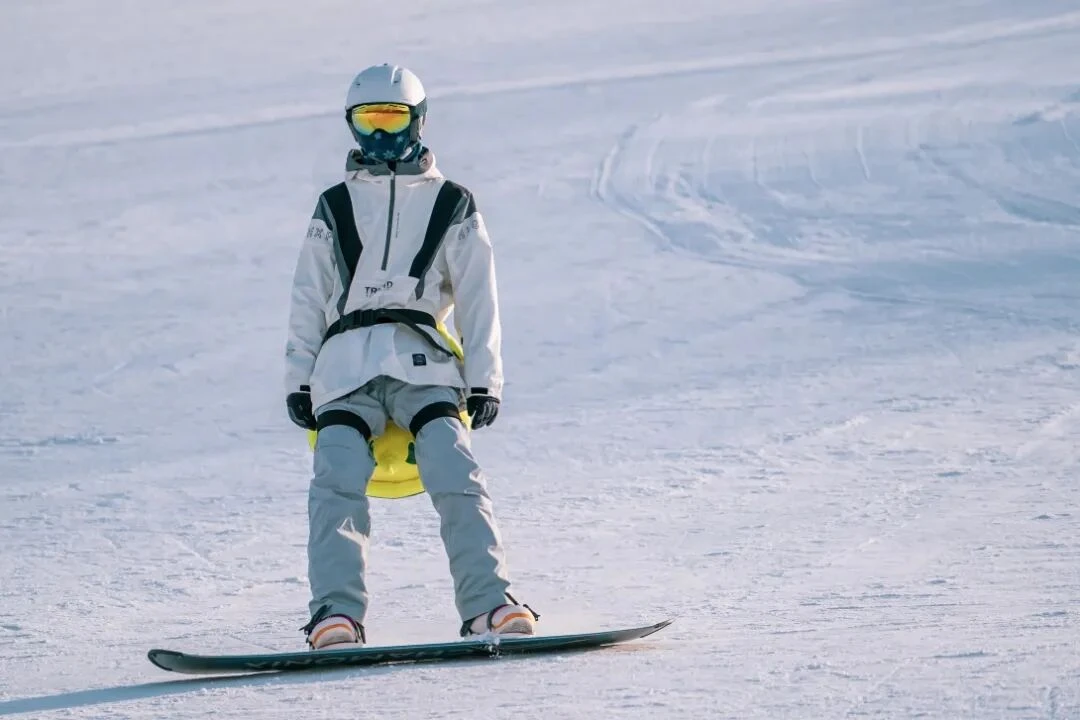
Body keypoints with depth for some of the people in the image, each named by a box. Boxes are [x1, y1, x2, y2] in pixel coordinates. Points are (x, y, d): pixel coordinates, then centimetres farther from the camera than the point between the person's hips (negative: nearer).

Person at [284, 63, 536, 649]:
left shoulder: (451, 206, 19)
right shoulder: (334, 207, 23)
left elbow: (478, 299, 14)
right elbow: (307, 302, 20)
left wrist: (484, 379, 4)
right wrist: (299, 380, 10)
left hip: (423, 364, -1)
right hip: (345, 365, 1)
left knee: (456, 476, -22)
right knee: (337, 483, -21)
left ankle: (488, 604, -25)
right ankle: (336, 612, -29)